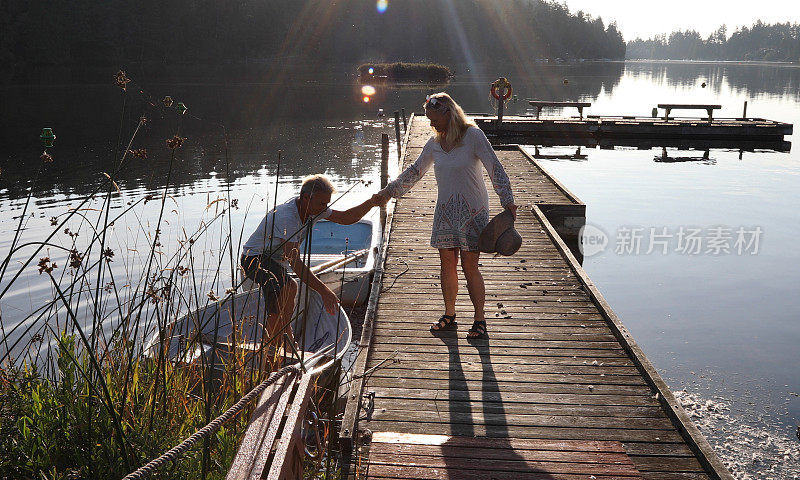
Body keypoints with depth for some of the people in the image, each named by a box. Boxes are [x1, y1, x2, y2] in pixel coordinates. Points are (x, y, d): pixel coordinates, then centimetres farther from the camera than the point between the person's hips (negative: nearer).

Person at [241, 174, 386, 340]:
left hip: (277, 260, 9)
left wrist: (371, 203, -16)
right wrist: (324, 291, -44)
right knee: (289, 288, -31)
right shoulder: (286, 216, -34)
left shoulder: (314, 208, -7)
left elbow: (346, 218, 3)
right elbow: (294, 262, -39)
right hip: (255, 258, -9)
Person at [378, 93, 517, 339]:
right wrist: (390, 191, 14)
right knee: (447, 266, 8)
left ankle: (480, 320, 8)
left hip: (472, 211, -5)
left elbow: (495, 168, -12)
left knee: (469, 267, -4)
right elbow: (415, 171, 17)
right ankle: (449, 315, 24)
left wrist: (507, 200, -19)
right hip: (445, 210, 5)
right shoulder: (434, 143, 6)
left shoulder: (473, 135, -10)